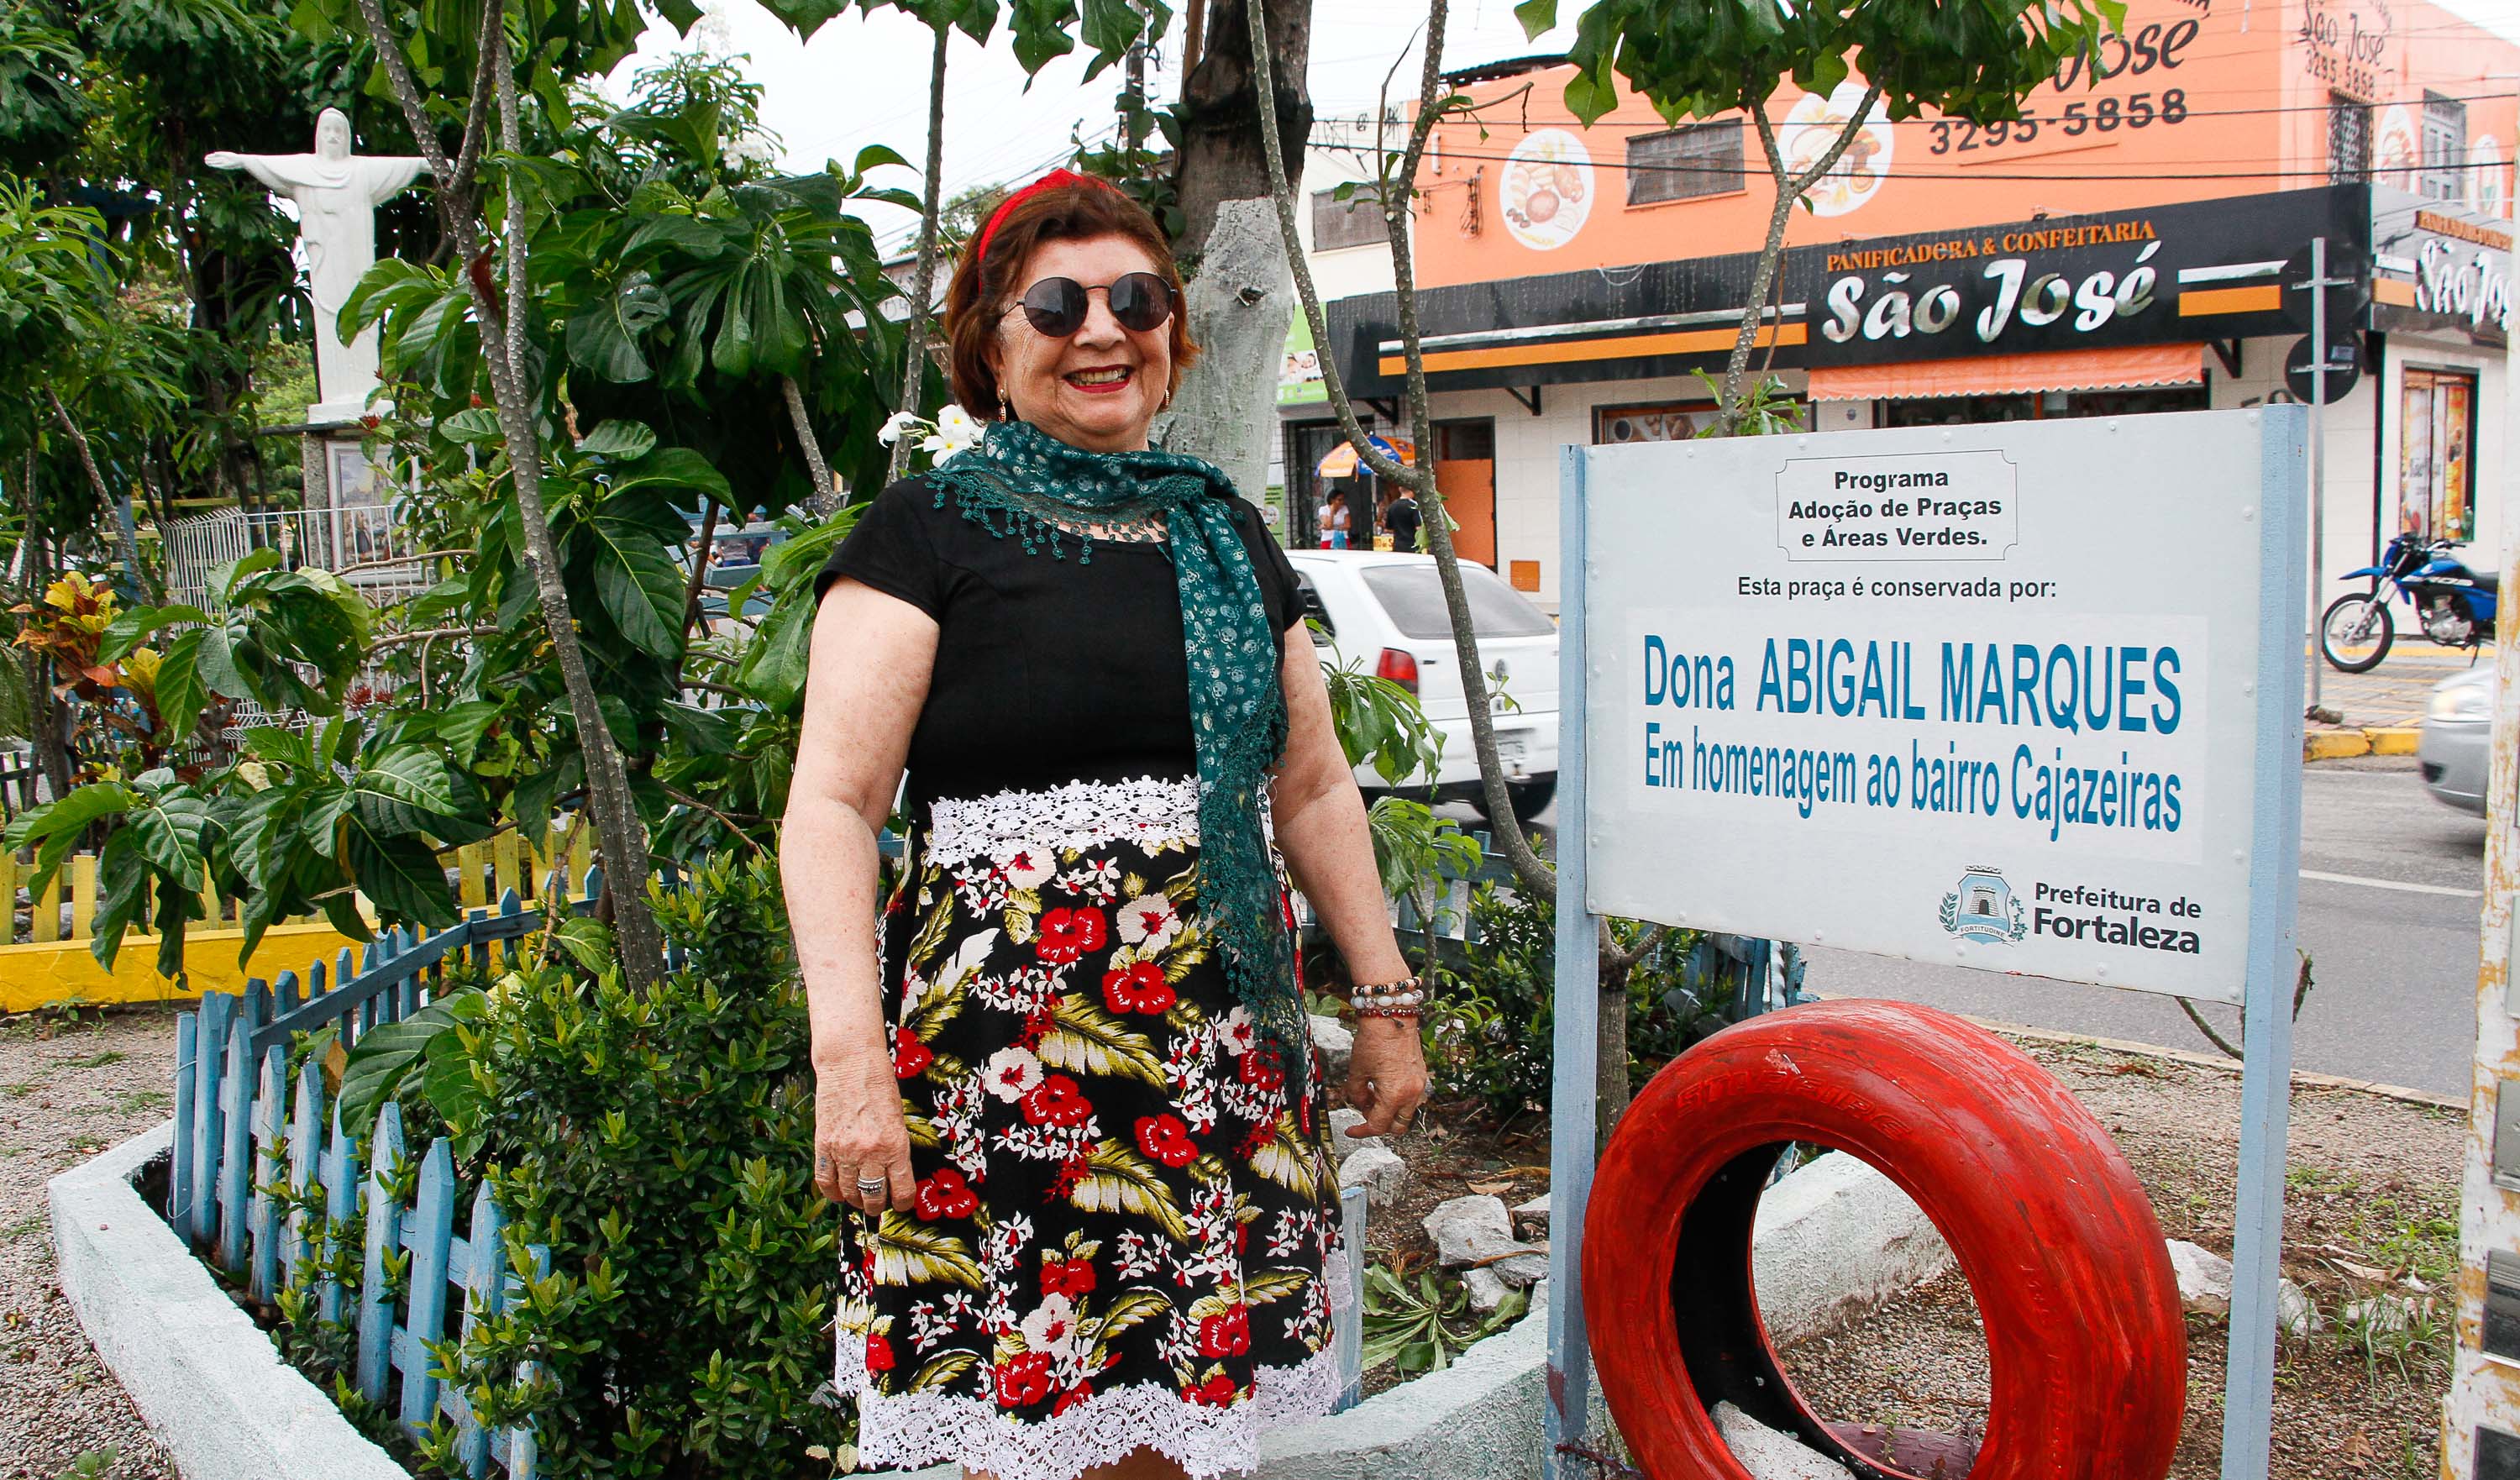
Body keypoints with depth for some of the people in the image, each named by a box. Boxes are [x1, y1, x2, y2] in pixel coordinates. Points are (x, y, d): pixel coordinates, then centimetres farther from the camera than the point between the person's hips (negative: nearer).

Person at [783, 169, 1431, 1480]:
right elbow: (833, 801, -8)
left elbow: (1313, 789, 20)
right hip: (1002, 1052, -4)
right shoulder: (931, 529, 0)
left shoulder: (1225, 535, 16)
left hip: (1225, 1060, 5)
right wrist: (847, 1047, -20)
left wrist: (1384, 998, 17)